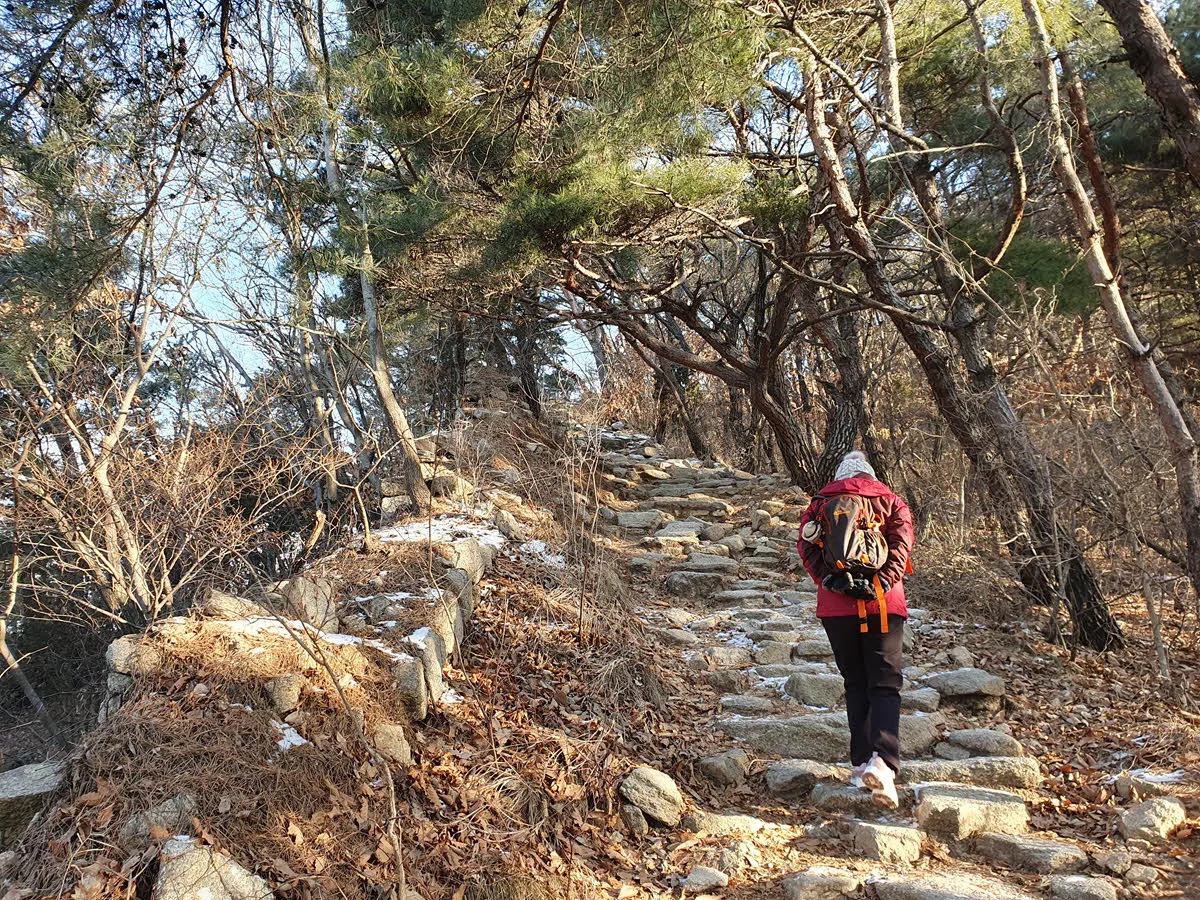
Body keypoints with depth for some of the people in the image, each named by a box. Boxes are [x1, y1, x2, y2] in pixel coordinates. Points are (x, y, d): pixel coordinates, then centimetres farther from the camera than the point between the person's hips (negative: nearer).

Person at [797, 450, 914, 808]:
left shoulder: (820, 504, 12)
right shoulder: (893, 504, 11)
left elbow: (808, 549, -3)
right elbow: (900, 545, -6)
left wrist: (832, 580, -11)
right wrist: (880, 584, -14)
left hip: (836, 607, 1)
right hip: (883, 606, -1)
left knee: (855, 685, 15)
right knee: (885, 685, 1)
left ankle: (862, 762, 16)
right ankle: (882, 761, -19)